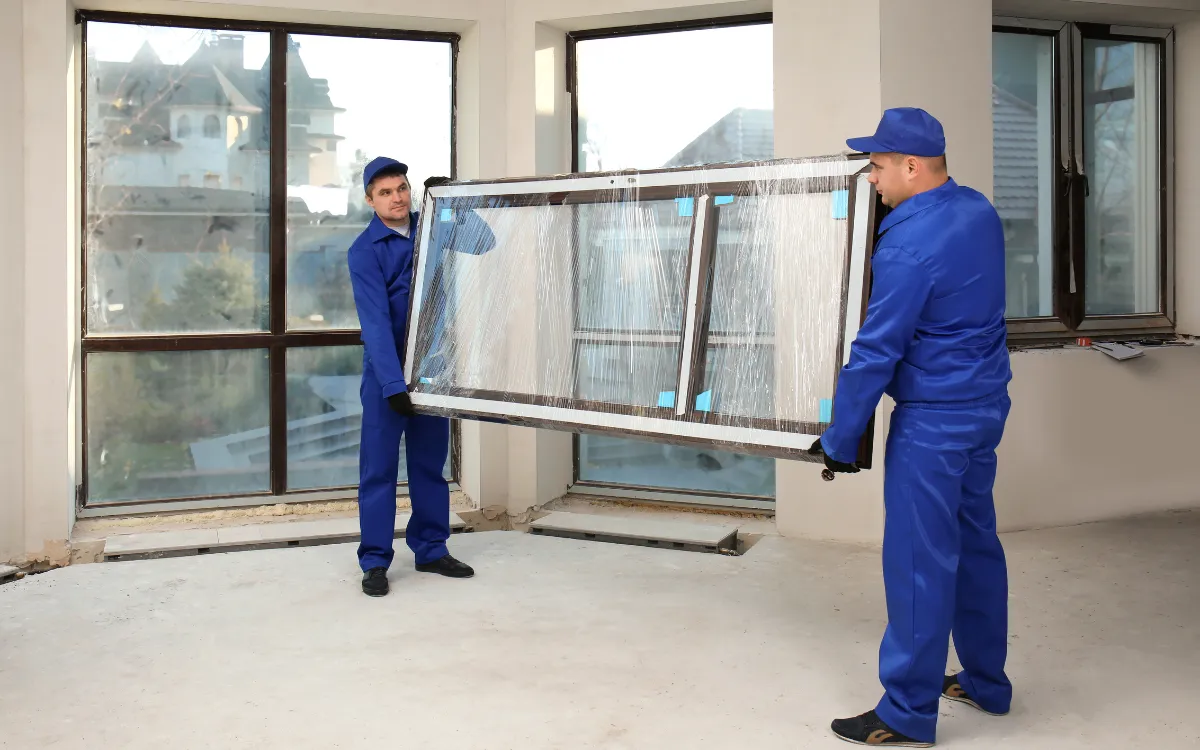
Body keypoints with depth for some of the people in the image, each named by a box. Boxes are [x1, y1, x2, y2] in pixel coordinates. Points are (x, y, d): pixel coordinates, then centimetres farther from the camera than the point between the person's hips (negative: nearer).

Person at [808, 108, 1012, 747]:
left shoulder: (910, 246, -21)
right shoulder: (978, 211, 6)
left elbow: (875, 353, -20)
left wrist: (838, 441, -12)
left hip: (933, 420, -9)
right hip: (986, 406, 9)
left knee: (920, 561, -2)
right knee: (975, 543, 18)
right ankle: (985, 682, 31)